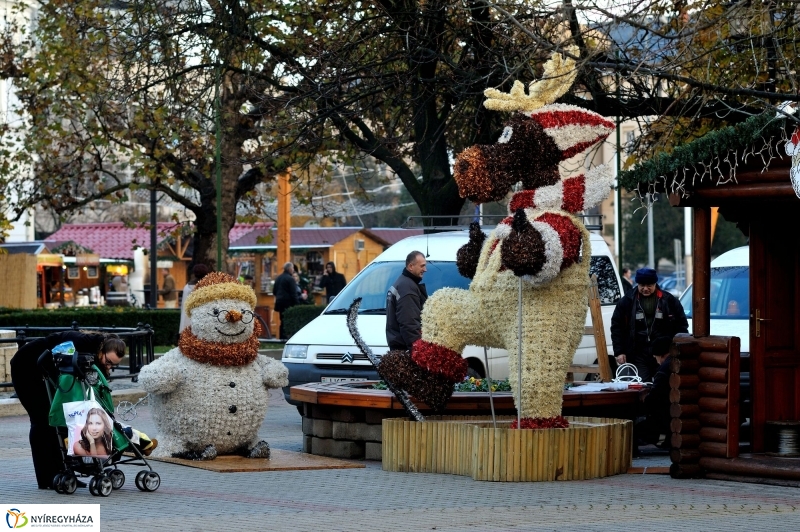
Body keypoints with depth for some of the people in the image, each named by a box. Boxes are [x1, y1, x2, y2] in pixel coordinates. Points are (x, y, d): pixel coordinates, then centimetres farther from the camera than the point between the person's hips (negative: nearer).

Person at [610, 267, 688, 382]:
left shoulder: (669, 300, 4)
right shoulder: (627, 301, 4)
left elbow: (681, 325, 7)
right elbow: (616, 327, 6)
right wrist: (619, 352, -1)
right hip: (638, 355, 0)